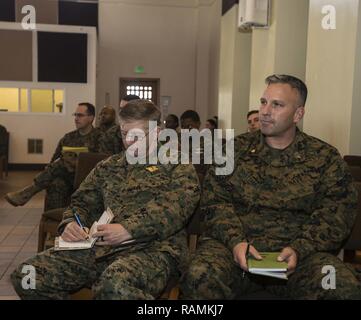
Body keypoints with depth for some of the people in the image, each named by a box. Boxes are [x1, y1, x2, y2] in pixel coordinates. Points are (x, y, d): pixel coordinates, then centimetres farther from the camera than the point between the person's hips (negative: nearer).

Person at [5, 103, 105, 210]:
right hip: (67, 177, 4)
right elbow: (55, 159, 20)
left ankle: (26, 193, -25)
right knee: (56, 183, -32)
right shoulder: (68, 137, 20)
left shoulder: (99, 137, 4)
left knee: (61, 164, -29)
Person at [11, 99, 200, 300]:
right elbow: (83, 202, 26)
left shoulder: (177, 166, 8)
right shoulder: (108, 167, 25)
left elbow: (175, 207, -10)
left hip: (153, 247, -5)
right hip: (101, 245, 5)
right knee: (26, 275, -14)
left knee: (116, 286, -40)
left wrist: (129, 229, -21)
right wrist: (70, 223, 3)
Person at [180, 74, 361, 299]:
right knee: (200, 278, -31)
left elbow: (336, 214, 2)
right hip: (233, 243, 0)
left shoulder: (325, 158, 8)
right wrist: (236, 241, -13)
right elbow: (215, 200, 4)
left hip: (301, 251, 1)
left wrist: (298, 249, -14)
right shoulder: (236, 149, 11)